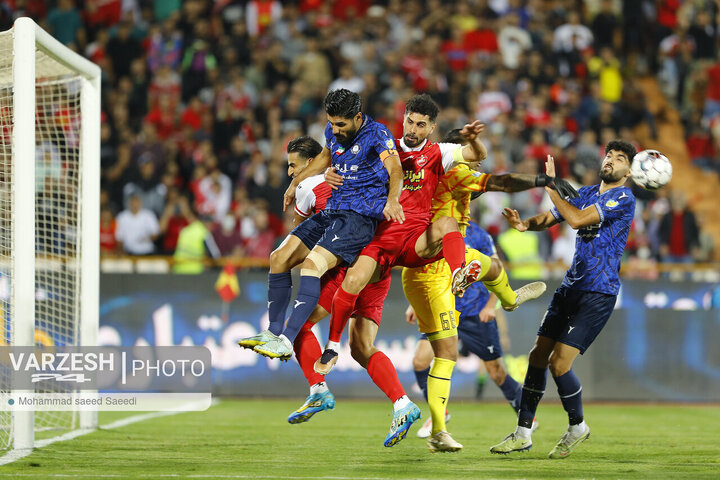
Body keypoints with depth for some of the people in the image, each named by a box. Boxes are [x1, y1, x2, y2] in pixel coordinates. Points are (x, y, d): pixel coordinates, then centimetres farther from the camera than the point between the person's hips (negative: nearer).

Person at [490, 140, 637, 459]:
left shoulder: (623, 199, -11)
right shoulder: (587, 193, 15)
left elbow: (577, 219, -21)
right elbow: (550, 218, 13)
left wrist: (551, 186, -13)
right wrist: (525, 224, -9)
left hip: (598, 293, -8)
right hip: (570, 287, 8)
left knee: (559, 364, -13)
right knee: (538, 357, 4)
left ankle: (577, 427, 10)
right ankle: (522, 434, 12)